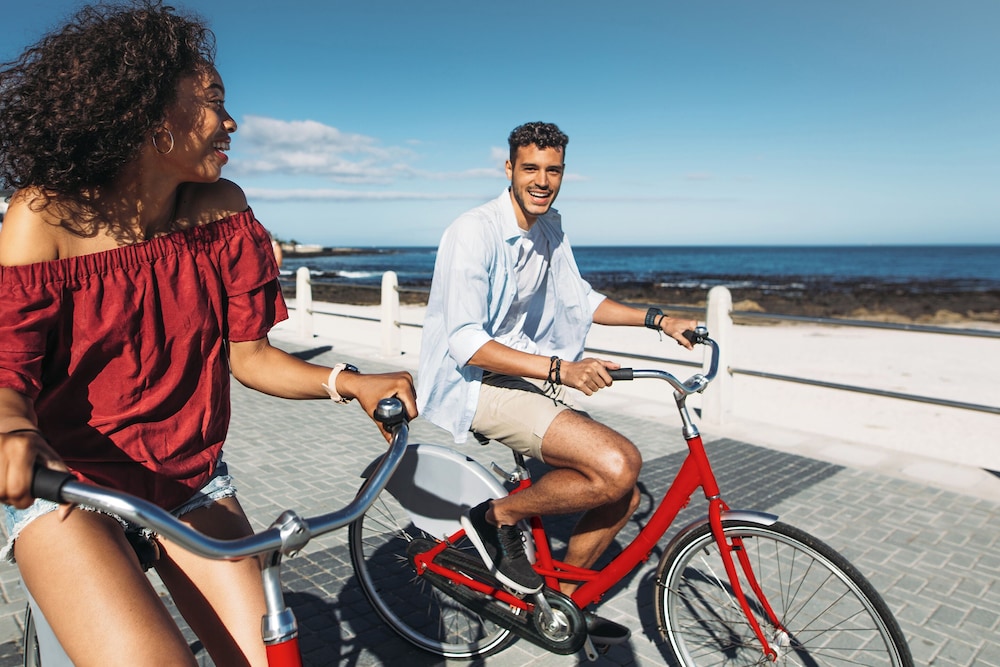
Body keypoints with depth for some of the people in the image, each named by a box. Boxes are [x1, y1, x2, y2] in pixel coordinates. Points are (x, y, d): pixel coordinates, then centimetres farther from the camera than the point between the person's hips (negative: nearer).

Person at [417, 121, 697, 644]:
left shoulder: (550, 230, 9)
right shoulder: (475, 233, -18)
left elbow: (580, 301, 20)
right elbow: (465, 344, -25)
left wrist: (657, 320, 11)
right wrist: (559, 369, -34)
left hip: (530, 378, 9)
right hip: (478, 385, -8)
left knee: (622, 499, 5)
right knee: (618, 465, -26)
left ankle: (563, 602, 25)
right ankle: (499, 517, -3)